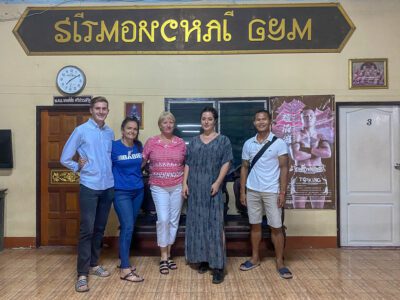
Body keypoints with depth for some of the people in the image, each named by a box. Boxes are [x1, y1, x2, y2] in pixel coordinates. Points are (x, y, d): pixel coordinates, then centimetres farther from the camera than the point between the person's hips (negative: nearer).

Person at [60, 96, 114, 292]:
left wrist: (108, 171, 4)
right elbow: (65, 158, -2)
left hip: (108, 187, 5)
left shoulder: (110, 133, 8)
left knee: (99, 228, 13)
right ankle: (82, 274, 4)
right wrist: (79, 168, -1)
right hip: (89, 187, -4)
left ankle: (94, 264, 28)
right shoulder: (81, 131, -5)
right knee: (87, 230, -5)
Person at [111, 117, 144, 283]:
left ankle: (123, 260, 26)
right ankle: (125, 269, -3)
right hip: (121, 192, -5)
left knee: (129, 227, 12)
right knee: (127, 227, -10)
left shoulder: (139, 146, 6)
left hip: (138, 191, 5)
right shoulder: (114, 146, -9)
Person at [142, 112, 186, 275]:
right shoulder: (151, 142, -1)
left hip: (177, 187, 2)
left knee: (174, 220, 7)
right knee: (163, 219, -9)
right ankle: (163, 257, 7)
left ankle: (168, 254, 23)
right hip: (158, 187, -2)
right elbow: (142, 162, 4)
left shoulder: (181, 143, 3)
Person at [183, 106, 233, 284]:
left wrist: (217, 182, -14)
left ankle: (218, 266, -2)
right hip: (195, 188, 4)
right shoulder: (194, 141, 13)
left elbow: (226, 163, -3)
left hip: (212, 188, -4)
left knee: (215, 224, -5)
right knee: (197, 223, 7)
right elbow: (188, 164, 12)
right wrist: (185, 183, 2)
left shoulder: (223, 140, 4)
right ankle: (203, 259, 21)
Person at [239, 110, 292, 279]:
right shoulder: (248, 144, 5)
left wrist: (282, 192, -11)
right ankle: (255, 258, 25)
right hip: (252, 191, 3)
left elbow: (284, 168, -5)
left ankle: (280, 262, 15)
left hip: (272, 191, -3)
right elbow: (244, 168, 9)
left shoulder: (279, 143, -4)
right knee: (255, 225, 11)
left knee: (276, 227, 2)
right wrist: (242, 191, 5)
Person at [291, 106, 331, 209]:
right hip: (300, 176, -2)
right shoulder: (297, 135, 3)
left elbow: (328, 153, -7)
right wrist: (317, 152, -3)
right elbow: (296, 155, -13)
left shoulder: (320, 136, 12)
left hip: (318, 176, 3)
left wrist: (308, 149, -8)